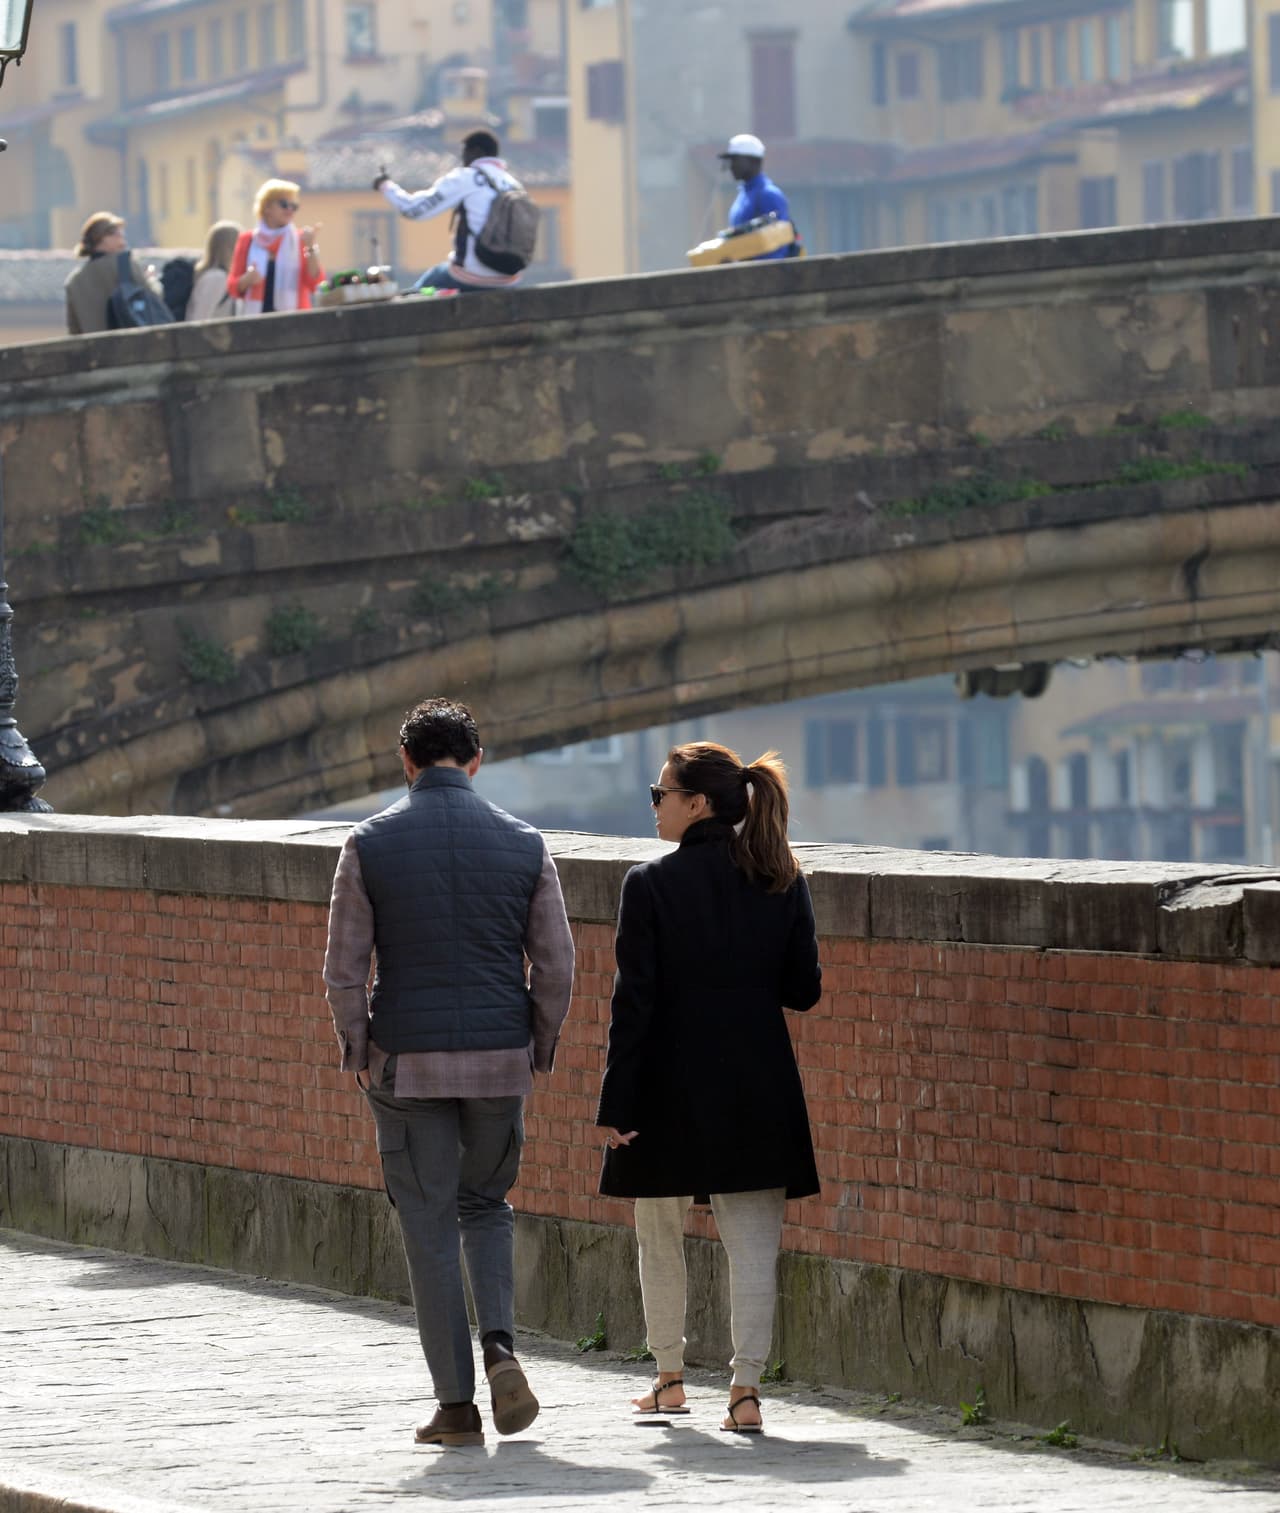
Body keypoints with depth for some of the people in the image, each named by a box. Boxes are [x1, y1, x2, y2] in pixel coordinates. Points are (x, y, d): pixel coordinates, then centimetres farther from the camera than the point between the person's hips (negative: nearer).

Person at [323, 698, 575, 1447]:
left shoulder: (371, 844, -5)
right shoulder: (523, 844, -1)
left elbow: (345, 968, -6)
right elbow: (556, 965, -1)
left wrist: (357, 1051, 9)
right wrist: (540, 1048, 13)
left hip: (408, 1063, -2)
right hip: (499, 1058, 2)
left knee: (430, 1228, 6)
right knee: (487, 1207, 21)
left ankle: (457, 1405, 4)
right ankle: (501, 1349, -3)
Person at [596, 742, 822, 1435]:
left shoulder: (651, 884, -10)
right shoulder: (782, 882, 0)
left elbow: (634, 1000, -11)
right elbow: (802, 989, 3)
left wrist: (616, 1105, -8)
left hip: (670, 1085, -2)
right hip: (758, 1090, 2)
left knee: (659, 1234, 16)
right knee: (753, 1239, 1)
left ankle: (669, 1379, 26)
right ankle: (746, 1388, -9)